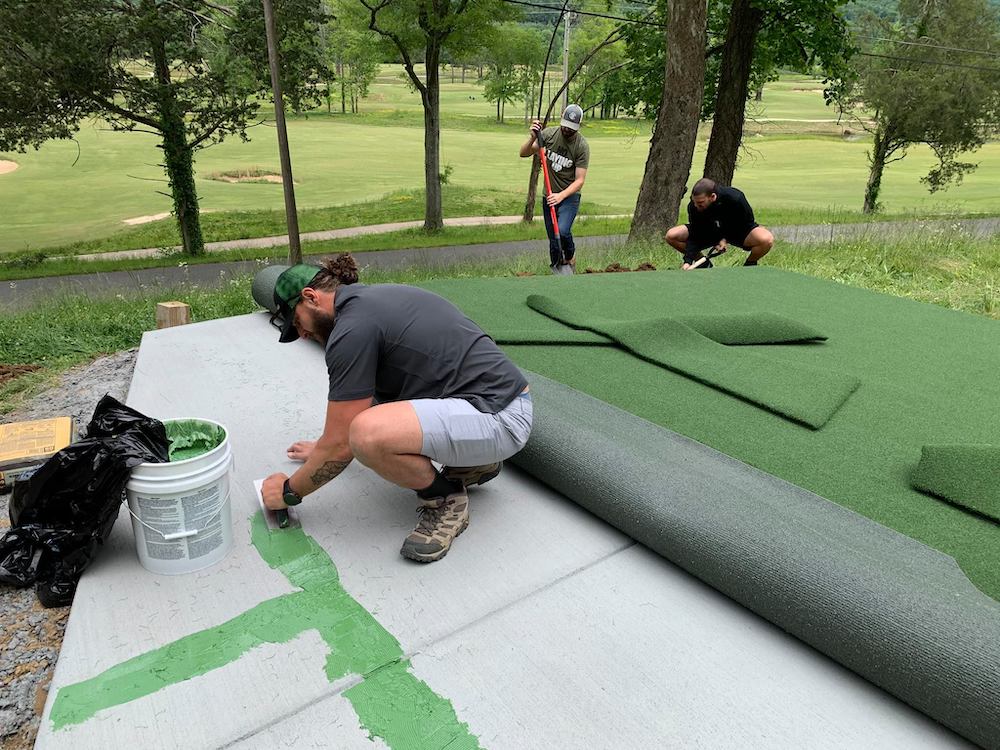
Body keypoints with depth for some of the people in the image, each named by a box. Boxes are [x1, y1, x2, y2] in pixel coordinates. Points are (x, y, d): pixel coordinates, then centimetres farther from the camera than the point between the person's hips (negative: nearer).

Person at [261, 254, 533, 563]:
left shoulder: (352, 329, -15)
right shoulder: (376, 298, 15)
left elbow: (340, 445, -11)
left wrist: (289, 491, 6)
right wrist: (324, 449, 41)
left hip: (501, 419, -10)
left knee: (367, 433, -31)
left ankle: (445, 500, -2)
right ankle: (474, 461, 17)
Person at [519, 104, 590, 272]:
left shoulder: (582, 146, -14)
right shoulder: (549, 133, -6)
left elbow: (580, 180, -15)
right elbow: (524, 153, -2)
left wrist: (561, 195, -29)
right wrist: (533, 137, -22)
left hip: (570, 196, -3)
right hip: (549, 196, 3)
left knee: (562, 231, -26)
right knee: (553, 240, 7)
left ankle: (570, 254, 5)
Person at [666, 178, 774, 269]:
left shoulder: (735, 198, -33)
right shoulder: (693, 206, -25)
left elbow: (747, 223, -15)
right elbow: (694, 236, -18)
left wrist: (726, 238, -21)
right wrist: (688, 261, -30)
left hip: (738, 231, -3)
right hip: (708, 232, 3)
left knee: (767, 239, -35)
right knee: (671, 236, -17)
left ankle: (750, 265, 1)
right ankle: (704, 264, 3)